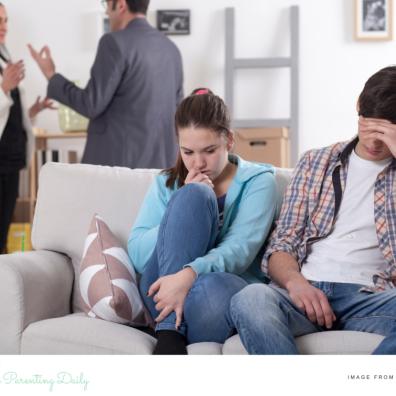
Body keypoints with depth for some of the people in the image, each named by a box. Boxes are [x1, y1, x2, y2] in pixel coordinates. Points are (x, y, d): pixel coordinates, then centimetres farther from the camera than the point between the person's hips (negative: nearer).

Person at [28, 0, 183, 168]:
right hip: (161, 162, 7)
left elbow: (91, 105, -13)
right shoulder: (171, 49, 11)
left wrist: (51, 76, 0)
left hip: (118, 161, -7)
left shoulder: (115, 42, -12)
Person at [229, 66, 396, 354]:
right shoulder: (316, 162, 20)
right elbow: (282, 243, 14)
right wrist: (295, 281, -10)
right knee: (250, 300, -35)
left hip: (368, 297, -1)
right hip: (306, 290, 1)